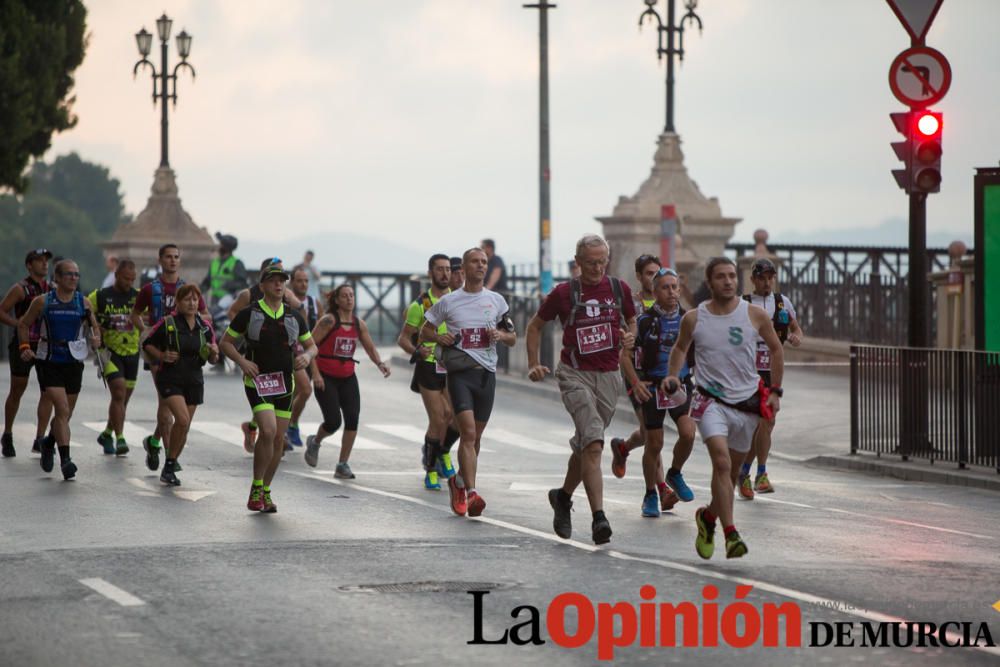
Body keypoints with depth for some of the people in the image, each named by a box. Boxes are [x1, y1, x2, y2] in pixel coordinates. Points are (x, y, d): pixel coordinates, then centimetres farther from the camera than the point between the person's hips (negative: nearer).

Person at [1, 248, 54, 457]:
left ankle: (40, 439, -4)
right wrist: (19, 325, -19)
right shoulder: (20, 288, -6)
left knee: (49, 391, -7)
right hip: (23, 346, -4)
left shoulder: (52, 289, 10)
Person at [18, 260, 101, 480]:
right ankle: (65, 459, -21)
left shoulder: (83, 303, 2)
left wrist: (96, 338, -10)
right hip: (48, 363, -4)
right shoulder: (42, 302, -4)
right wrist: (24, 347, -7)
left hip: (73, 363, 4)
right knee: (62, 409, -19)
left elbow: (94, 326, 13)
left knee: (66, 414, 14)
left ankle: (49, 444, 43)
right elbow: (24, 324, 7)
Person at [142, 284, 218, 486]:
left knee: (184, 428, 6)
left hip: (194, 381, 5)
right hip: (170, 379, -5)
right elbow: (147, 344, 3)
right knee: (182, 419, -22)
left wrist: (213, 354, -11)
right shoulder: (167, 324, -7)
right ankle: (169, 465, -9)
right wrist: (161, 356, -13)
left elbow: (212, 360, 11)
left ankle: (170, 469, 21)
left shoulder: (205, 327, 5)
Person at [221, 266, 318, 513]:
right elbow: (225, 342, 5)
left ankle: (265, 492, 19)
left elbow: (311, 345, 18)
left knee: (278, 440, 5)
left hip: (284, 384, 5)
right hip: (257, 381, -4)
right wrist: (242, 361, -12)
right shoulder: (249, 314, -2)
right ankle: (256, 488, -7)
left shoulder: (293, 316, 9)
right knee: (268, 431, -21)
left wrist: (307, 356, -6)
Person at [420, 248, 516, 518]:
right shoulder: (448, 301, 4)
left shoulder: (497, 301, 10)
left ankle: (459, 481, 33)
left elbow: (513, 339, 15)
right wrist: (439, 338, -9)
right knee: (468, 432, -17)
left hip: (487, 374, 3)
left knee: (476, 436, 11)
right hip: (459, 372, -3)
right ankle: (471, 493, -22)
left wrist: (500, 335, -8)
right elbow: (424, 331, 13)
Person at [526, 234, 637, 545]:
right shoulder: (563, 293, -3)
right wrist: (533, 365, 2)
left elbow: (632, 321, 20)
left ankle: (563, 496, 39)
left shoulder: (619, 289, 4)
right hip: (574, 374, -4)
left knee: (585, 445, 13)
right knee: (593, 441, -21)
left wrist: (629, 336, -2)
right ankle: (598, 517, -27)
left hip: (608, 376, 4)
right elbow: (535, 325, 10)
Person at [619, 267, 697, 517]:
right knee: (654, 445, 1)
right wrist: (636, 383, -14)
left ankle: (675, 474, 11)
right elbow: (625, 355, -2)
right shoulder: (644, 321, -8)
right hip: (652, 387, -2)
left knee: (688, 433, -18)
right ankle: (651, 495, 20)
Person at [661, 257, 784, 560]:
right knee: (722, 461, -22)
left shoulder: (755, 315, -2)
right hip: (710, 400, -2)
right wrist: (672, 375, 0)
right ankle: (731, 534, -25)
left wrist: (775, 391, 8)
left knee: (732, 470, 12)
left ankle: (708, 516, 40)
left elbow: (775, 349, 12)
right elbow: (680, 347, 17)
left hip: (747, 402, 2)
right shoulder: (693, 319, -2)